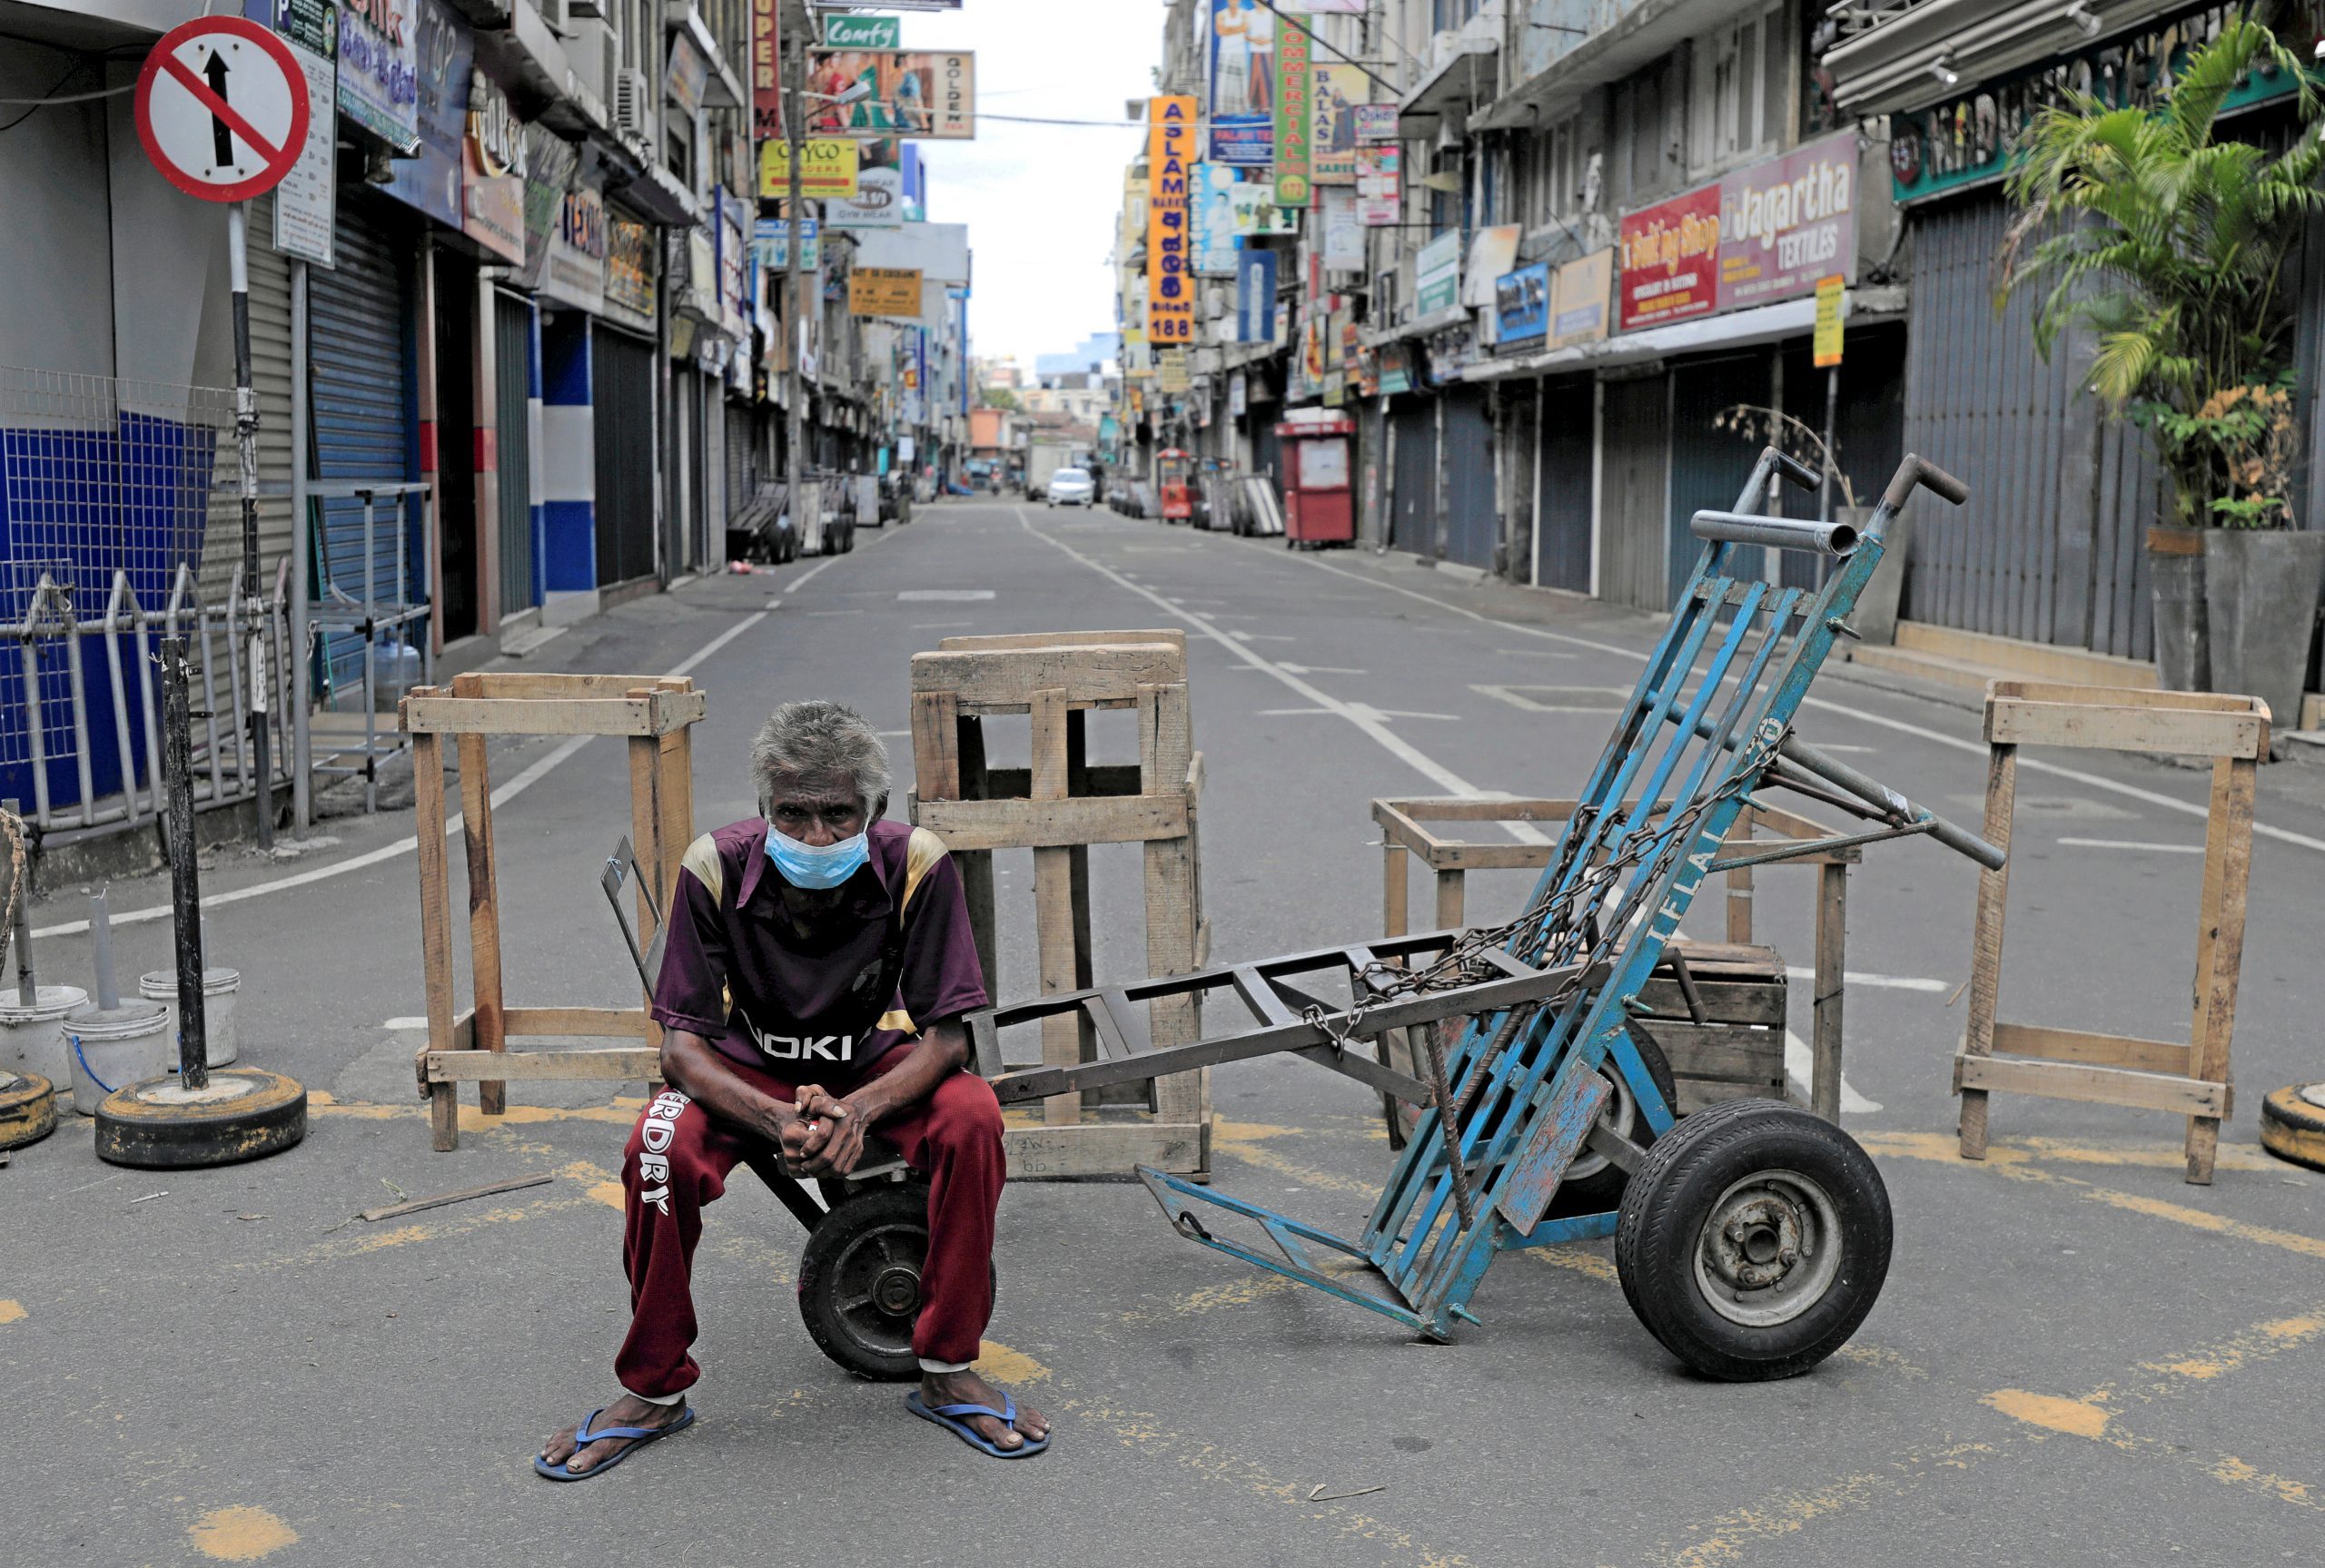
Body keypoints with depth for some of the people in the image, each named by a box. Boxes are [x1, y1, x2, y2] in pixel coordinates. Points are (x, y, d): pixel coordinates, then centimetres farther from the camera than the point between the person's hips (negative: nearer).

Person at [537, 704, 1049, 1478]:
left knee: (971, 1119, -30)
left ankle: (947, 1371, -11)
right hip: (748, 1070, 0)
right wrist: (777, 1120, -40)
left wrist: (858, 1110, -41)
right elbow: (682, 1043, -21)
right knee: (660, 1148, -30)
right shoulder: (716, 866, -24)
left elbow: (945, 1037, -21)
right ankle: (653, 1391, -7)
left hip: (878, 1065, 0)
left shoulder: (915, 863, -24)